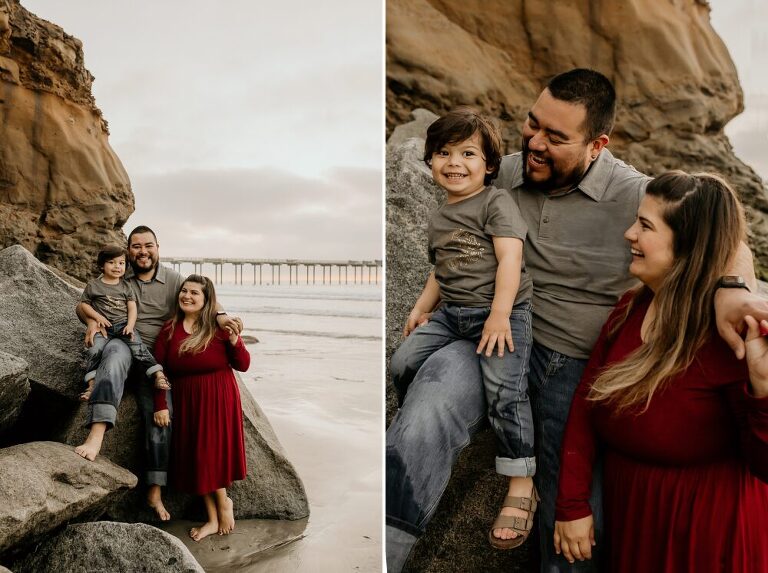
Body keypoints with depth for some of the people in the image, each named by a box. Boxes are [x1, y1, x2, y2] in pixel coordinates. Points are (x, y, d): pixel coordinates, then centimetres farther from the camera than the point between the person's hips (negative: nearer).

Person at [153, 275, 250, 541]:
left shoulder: (219, 326, -6)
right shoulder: (169, 329, 2)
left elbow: (243, 365, -7)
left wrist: (234, 339, -22)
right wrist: (160, 405, -4)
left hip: (218, 398, -4)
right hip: (186, 400, 4)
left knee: (212, 452, -2)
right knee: (195, 458, 7)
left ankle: (224, 503, 25)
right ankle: (213, 519, 19)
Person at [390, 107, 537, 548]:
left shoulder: (496, 202, -5)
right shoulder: (439, 219, 18)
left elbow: (510, 257, -15)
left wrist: (499, 314, -24)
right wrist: (421, 307, 19)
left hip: (501, 312, -7)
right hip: (452, 313, 7)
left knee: (506, 391, -20)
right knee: (402, 363, -3)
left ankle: (521, 487, -7)